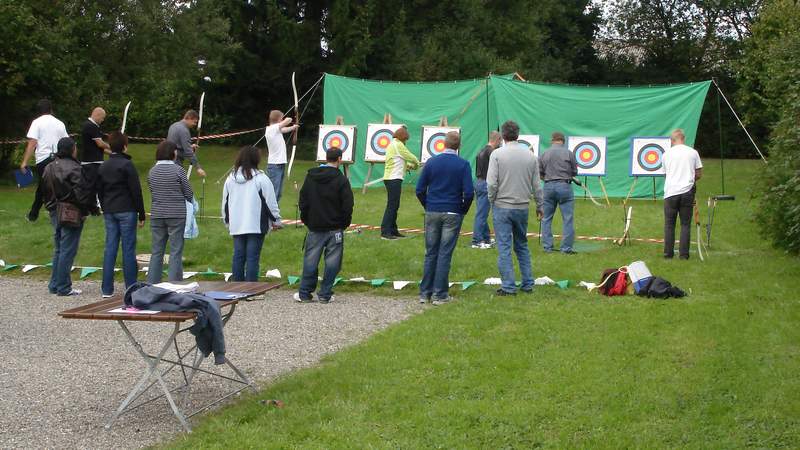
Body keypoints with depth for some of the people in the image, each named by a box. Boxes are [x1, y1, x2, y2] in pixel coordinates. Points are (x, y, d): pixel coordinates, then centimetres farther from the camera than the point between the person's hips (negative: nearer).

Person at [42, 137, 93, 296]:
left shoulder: (49, 168, 10)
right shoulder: (73, 168, -17)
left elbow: (44, 191, 15)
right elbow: (82, 191, -20)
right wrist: (87, 207, -8)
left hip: (55, 213, 8)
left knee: (58, 250, 17)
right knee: (68, 251, -3)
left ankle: (55, 285, 20)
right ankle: (64, 287, -1)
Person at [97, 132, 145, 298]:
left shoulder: (102, 167, 12)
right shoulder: (127, 165, -9)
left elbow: (99, 191, 15)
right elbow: (136, 191, -10)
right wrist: (141, 214, -6)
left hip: (109, 212, 6)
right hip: (126, 211, -6)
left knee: (110, 248, 6)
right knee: (128, 249, -2)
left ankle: (107, 289, 4)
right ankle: (131, 288, 0)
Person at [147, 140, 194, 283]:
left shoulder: (152, 171, 4)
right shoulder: (178, 170, -9)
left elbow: (152, 192, 10)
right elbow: (189, 194, -4)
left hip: (156, 216, 4)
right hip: (176, 215, -4)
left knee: (156, 251, 11)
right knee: (176, 252, 1)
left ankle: (152, 284, 13)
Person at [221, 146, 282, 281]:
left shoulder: (230, 179, 8)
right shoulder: (261, 179, -9)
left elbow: (225, 202, 16)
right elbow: (270, 202, -7)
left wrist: (227, 221, 27)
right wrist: (275, 219, 7)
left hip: (236, 226, 5)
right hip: (256, 225, -5)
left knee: (238, 256, 11)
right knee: (253, 257, -3)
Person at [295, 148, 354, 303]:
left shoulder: (310, 177, 4)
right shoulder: (341, 179, -10)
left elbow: (303, 201, 7)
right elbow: (347, 205, -11)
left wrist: (306, 220, 15)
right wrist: (344, 223, 3)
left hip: (314, 228, 4)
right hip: (334, 228, -4)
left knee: (310, 260, 9)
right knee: (332, 262, 5)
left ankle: (305, 293, 12)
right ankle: (325, 295, 6)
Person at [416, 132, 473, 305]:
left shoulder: (431, 162, 1)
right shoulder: (463, 165, -6)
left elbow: (420, 190, 1)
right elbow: (469, 193, -11)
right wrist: (463, 210, 5)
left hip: (432, 213, 2)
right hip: (452, 214, -2)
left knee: (430, 253, 9)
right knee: (445, 254, 1)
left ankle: (425, 292, 12)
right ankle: (440, 294, 3)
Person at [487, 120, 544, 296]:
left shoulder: (497, 154, -9)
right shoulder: (530, 155, 2)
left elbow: (492, 183, -14)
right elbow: (536, 185, 7)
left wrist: (491, 201, 2)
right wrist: (539, 205, 18)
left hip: (502, 207, -4)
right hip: (522, 207, 4)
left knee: (504, 247, 0)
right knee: (522, 245, 17)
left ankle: (508, 286, 0)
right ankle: (527, 284, 19)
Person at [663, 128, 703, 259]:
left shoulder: (667, 154, 7)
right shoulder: (693, 152, 5)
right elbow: (699, 174, 7)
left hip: (670, 192, 0)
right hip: (687, 191, 0)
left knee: (669, 224, 7)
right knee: (685, 224, 5)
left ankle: (668, 253, 7)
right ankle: (684, 254, 3)